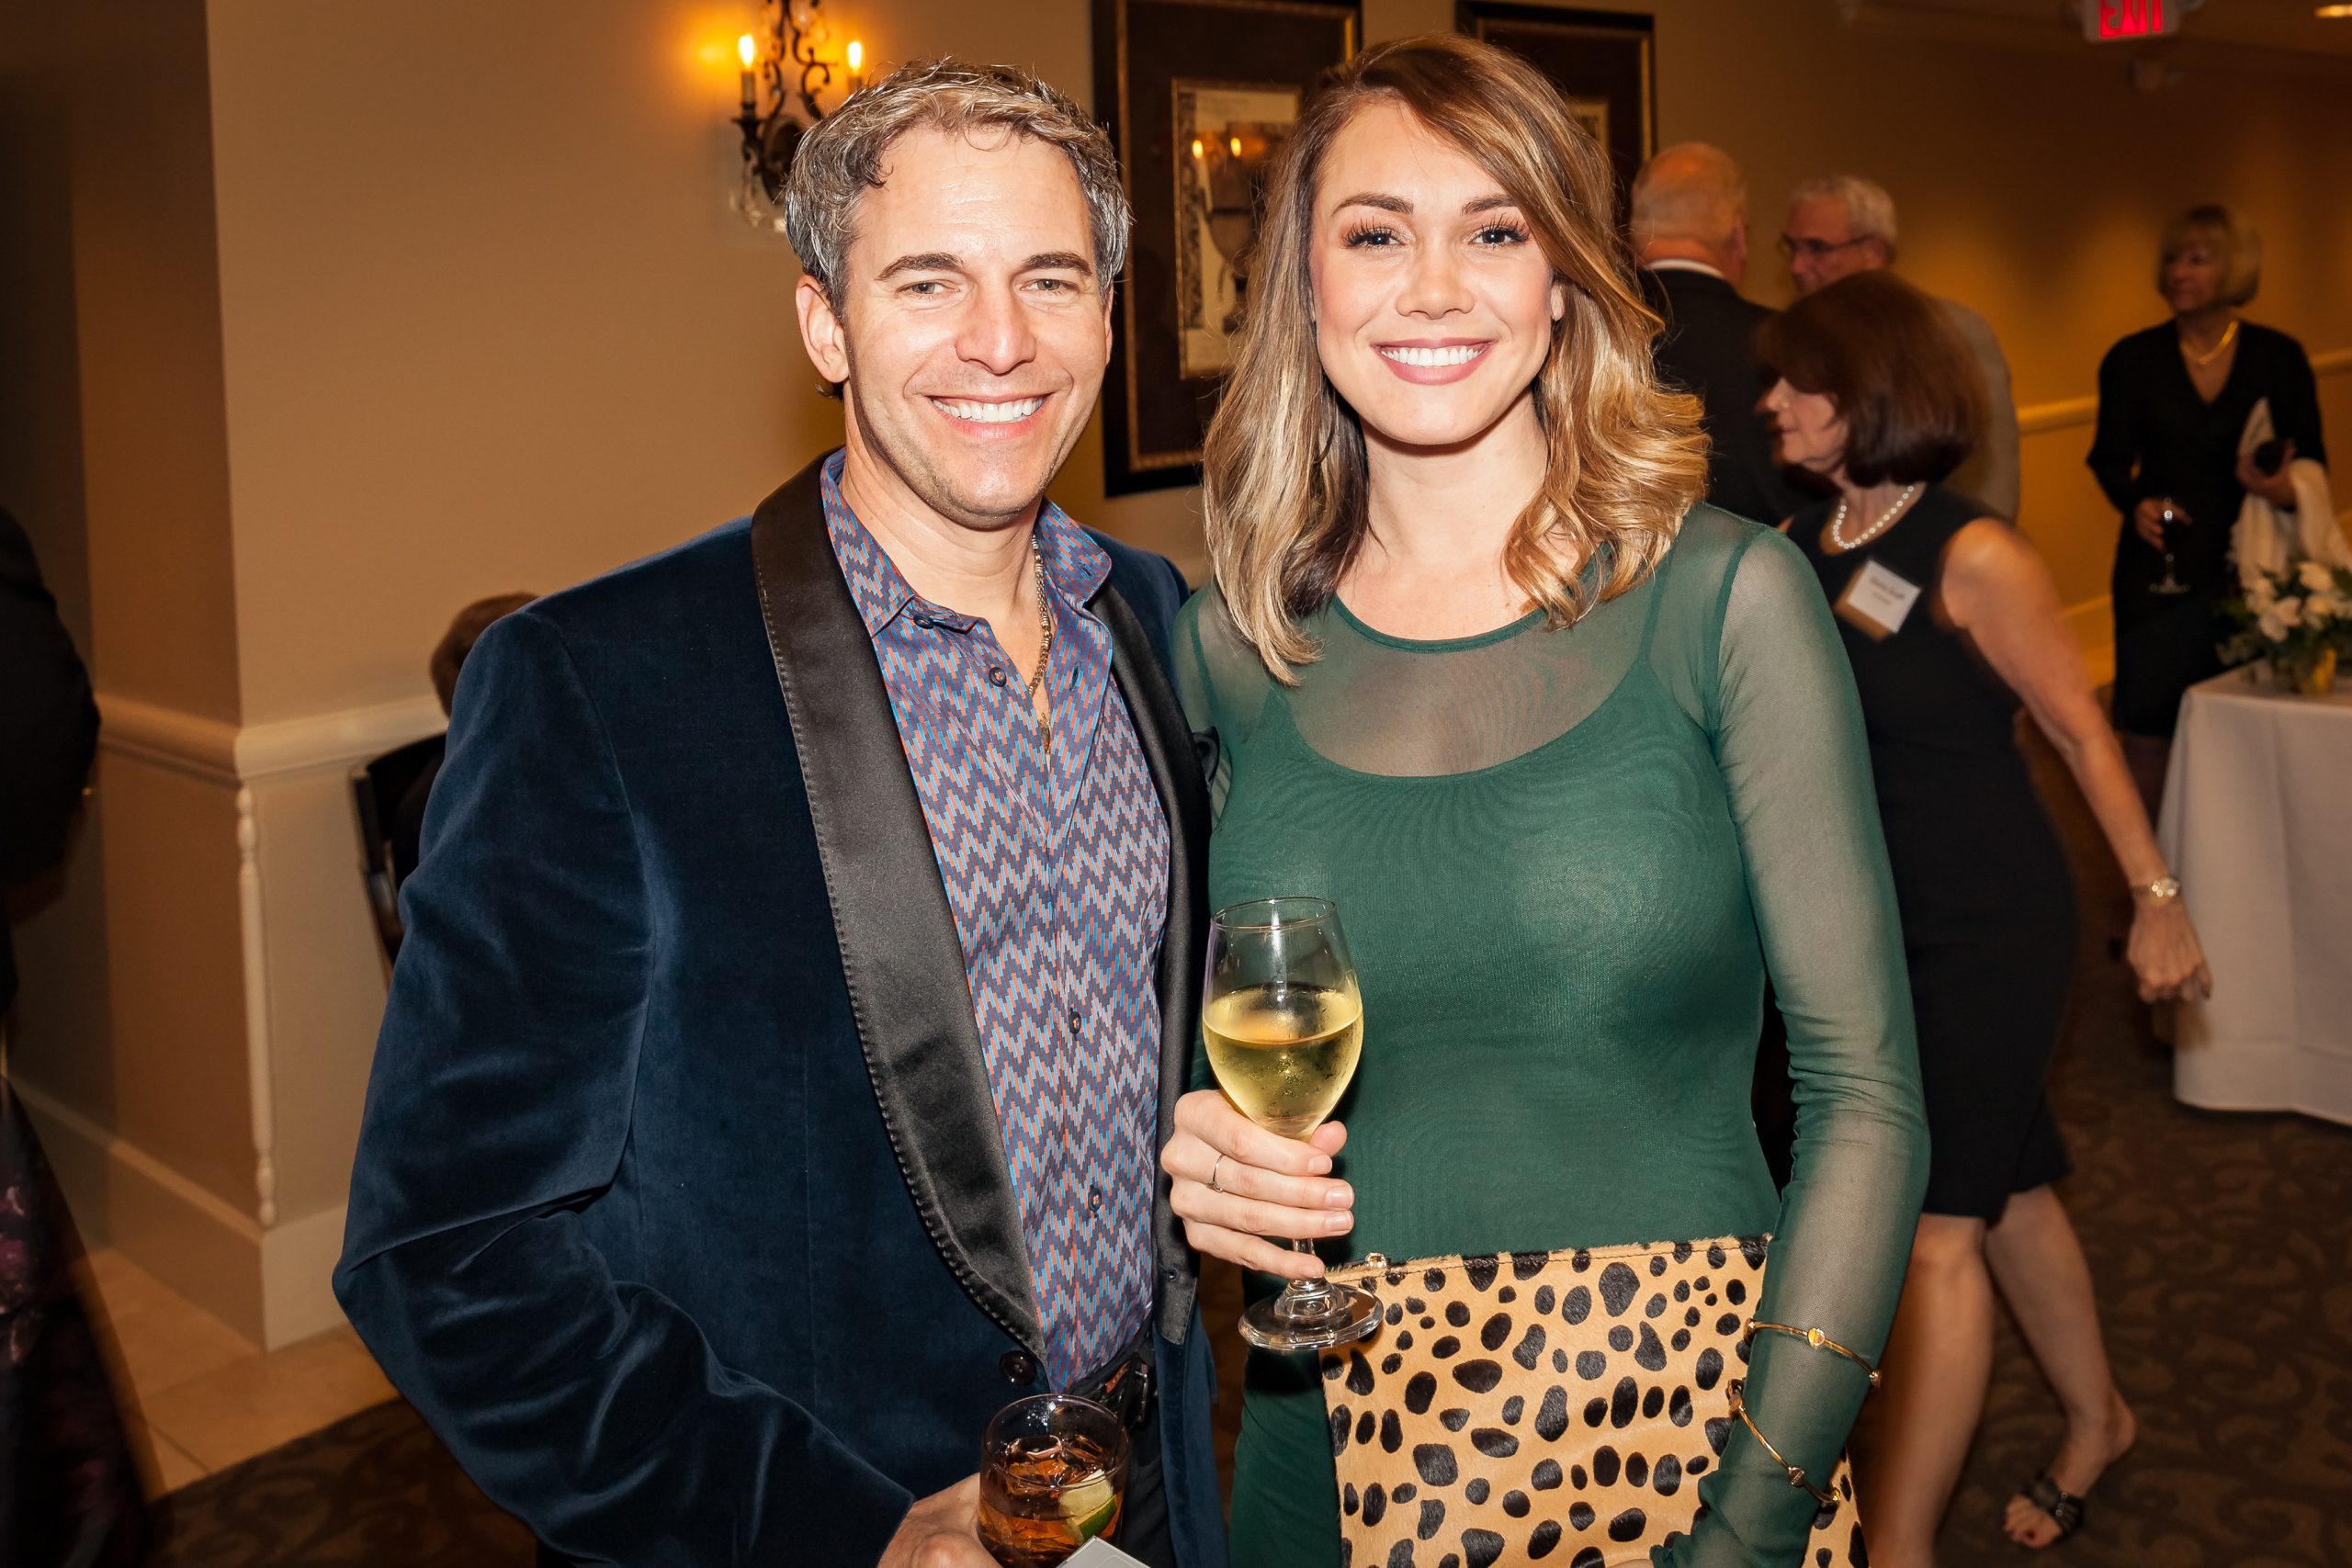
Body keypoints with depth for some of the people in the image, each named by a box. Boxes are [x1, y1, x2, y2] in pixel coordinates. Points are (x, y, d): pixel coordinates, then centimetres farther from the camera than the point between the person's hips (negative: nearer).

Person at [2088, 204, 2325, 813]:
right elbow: (2110, 457, 3)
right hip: (2161, 566, 0)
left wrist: (2287, 488, -19)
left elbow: (2311, 460, 4)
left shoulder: (2278, 356, 3)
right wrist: (2137, 502, -18)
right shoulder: (2133, 359, 2)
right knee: (2148, 731, -1)